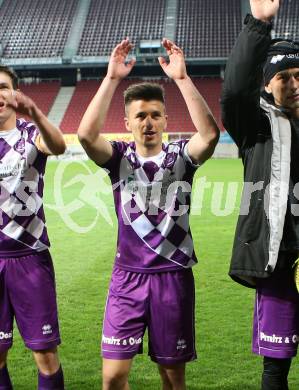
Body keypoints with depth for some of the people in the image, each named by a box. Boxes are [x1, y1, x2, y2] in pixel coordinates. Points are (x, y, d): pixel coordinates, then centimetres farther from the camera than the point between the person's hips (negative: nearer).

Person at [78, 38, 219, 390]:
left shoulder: (181, 156, -1)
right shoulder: (119, 158, 0)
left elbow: (210, 135, -22)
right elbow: (86, 135, -20)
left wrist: (181, 77, -23)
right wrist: (112, 78, -20)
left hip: (174, 277, 0)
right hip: (127, 277, 0)